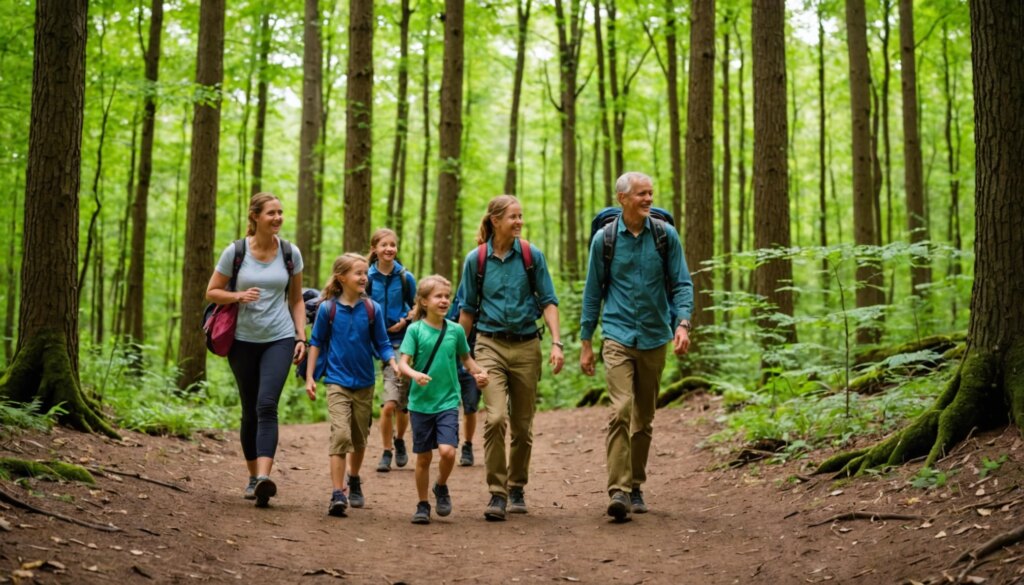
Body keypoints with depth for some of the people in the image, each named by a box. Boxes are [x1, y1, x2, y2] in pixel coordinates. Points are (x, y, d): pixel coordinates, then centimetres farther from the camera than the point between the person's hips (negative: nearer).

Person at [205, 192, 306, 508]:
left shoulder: (290, 253, 1)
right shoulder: (235, 252, -4)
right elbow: (212, 292, 3)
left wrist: (301, 337, 3)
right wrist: (239, 296, -16)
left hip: (280, 339, 0)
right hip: (243, 340, 1)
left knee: (267, 405, -17)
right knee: (250, 411, 8)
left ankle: (264, 477, -27)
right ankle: (253, 477, 21)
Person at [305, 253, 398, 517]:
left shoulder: (372, 309, -3)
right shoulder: (328, 309, -6)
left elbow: (382, 344, 3)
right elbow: (316, 343, 3)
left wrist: (395, 365, -14)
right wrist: (309, 377, 0)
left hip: (364, 383, 3)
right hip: (337, 381, -3)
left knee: (359, 438, 16)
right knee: (340, 434, -17)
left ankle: (354, 482, 39)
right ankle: (337, 495, -18)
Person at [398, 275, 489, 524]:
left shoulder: (456, 330, 3)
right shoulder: (415, 330, -5)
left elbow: (465, 357, 18)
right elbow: (403, 362, -10)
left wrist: (479, 373, 0)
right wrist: (414, 374, -31)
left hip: (448, 401, 1)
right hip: (421, 402, -1)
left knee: (447, 451, -16)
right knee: (423, 457, 6)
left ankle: (441, 487, 13)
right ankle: (423, 505, 22)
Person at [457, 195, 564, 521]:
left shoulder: (532, 256, 0)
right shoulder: (476, 259, 0)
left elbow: (548, 301, 2)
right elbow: (468, 308, 9)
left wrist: (556, 343, -9)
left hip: (526, 346, 1)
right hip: (491, 346, -1)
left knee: (522, 424, 8)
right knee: (495, 418, -17)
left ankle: (517, 488, 26)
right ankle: (497, 494, -11)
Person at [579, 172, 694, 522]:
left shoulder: (665, 235, 1)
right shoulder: (604, 239, -1)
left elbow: (681, 283, 2)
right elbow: (593, 292, 6)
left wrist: (682, 324, -14)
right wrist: (585, 342, 7)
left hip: (654, 338, 2)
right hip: (618, 337, -2)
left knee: (644, 418, 11)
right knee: (621, 410, -18)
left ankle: (635, 486, 24)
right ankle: (618, 490, -19)